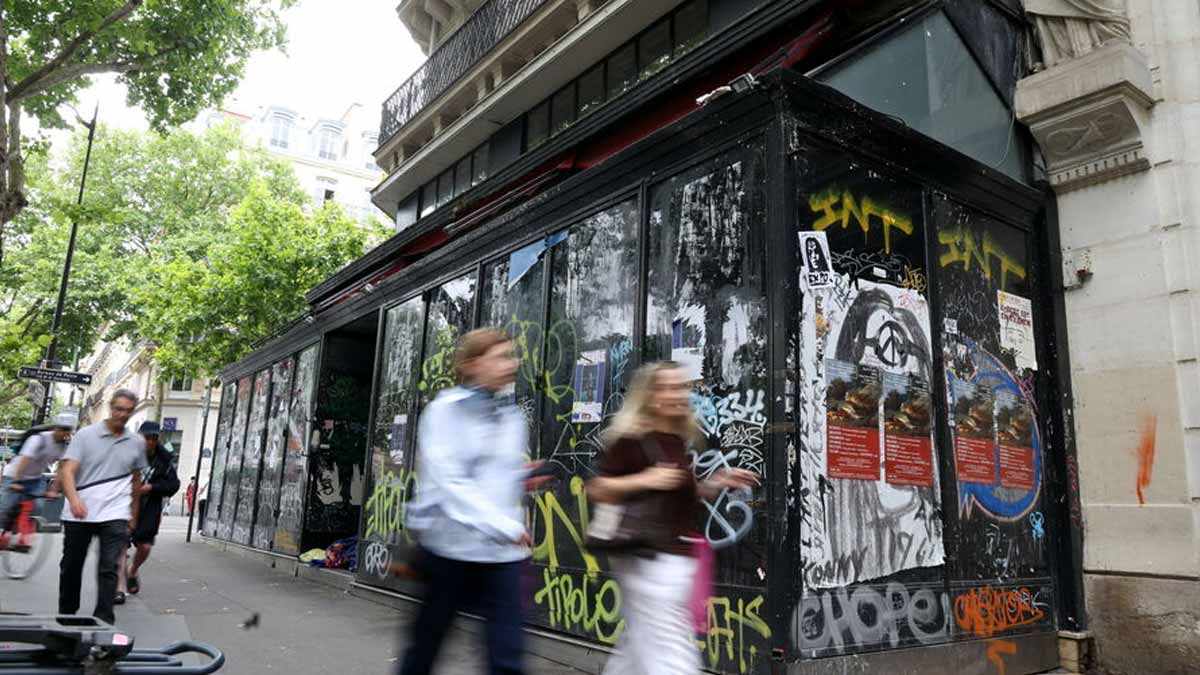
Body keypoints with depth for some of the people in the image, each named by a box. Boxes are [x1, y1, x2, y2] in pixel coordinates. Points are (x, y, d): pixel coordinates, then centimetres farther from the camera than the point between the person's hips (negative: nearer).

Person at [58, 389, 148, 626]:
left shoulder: (137, 443, 6)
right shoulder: (85, 435, -2)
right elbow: (67, 471, -11)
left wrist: (134, 515, 18)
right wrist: (73, 499, -29)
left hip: (114, 516, 0)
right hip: (78, 515, 0)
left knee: (108, 569, -8)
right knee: (71, 567, 14)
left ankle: (103, 621, -5)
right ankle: (65, 615, 32)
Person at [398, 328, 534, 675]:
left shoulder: (512, 419, 11)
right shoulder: (445, 410, -6)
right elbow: (448, 480, -16)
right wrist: (505, 526, -22)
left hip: (502, 552, 4)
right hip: (451, 545, -4)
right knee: (426, 645, 14)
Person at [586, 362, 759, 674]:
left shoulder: (679, 441, 11)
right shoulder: (632, 440, -13)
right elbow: (596, 490, -13)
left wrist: (716, 483, 8)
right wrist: (644, 480, -25)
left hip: (674, 558, 9)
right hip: (651, 559, -8)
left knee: (637, 648, 18)